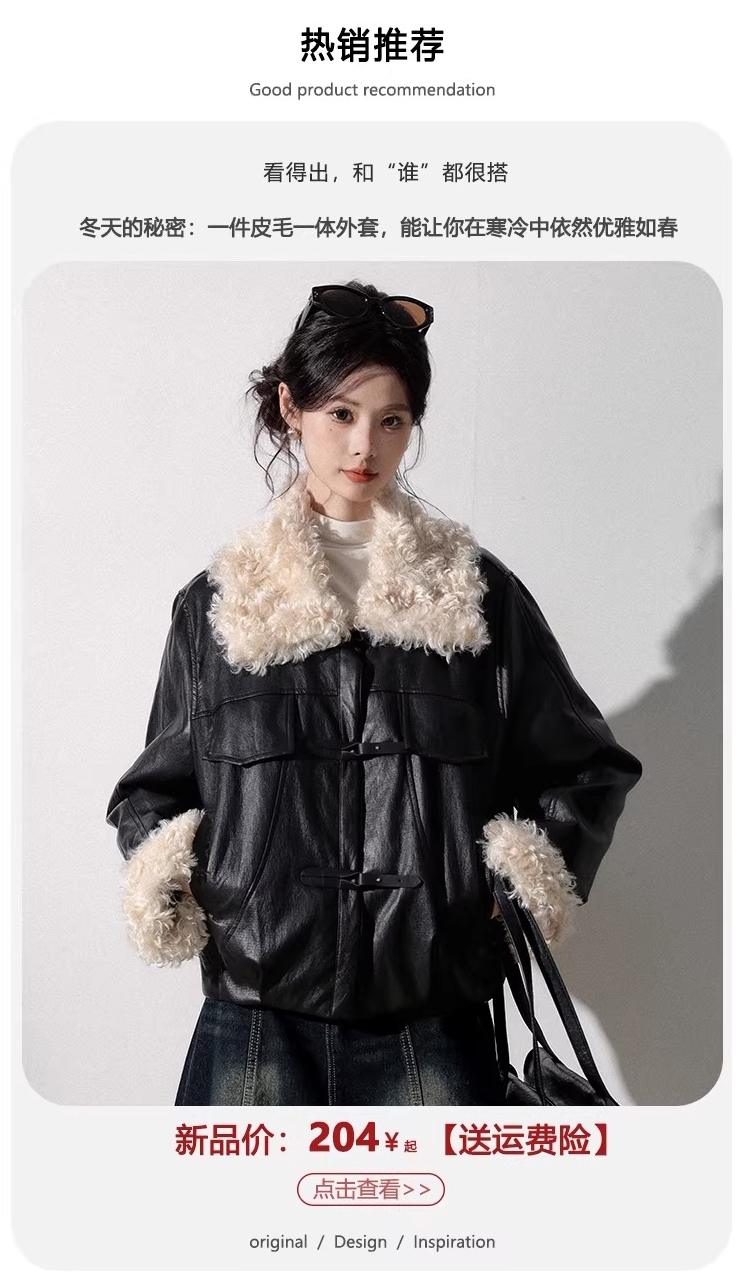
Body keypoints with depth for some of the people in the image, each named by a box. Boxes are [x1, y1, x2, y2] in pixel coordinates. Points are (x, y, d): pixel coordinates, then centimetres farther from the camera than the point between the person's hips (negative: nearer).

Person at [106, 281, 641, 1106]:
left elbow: (588, 768, 13)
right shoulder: (216, 605, 6)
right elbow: (154, 789, 15)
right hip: (255, 1021, 1)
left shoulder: (478, 594, 4)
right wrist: (161, 877, -4)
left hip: (433, 1020, 0)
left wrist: (532, 878, -1)